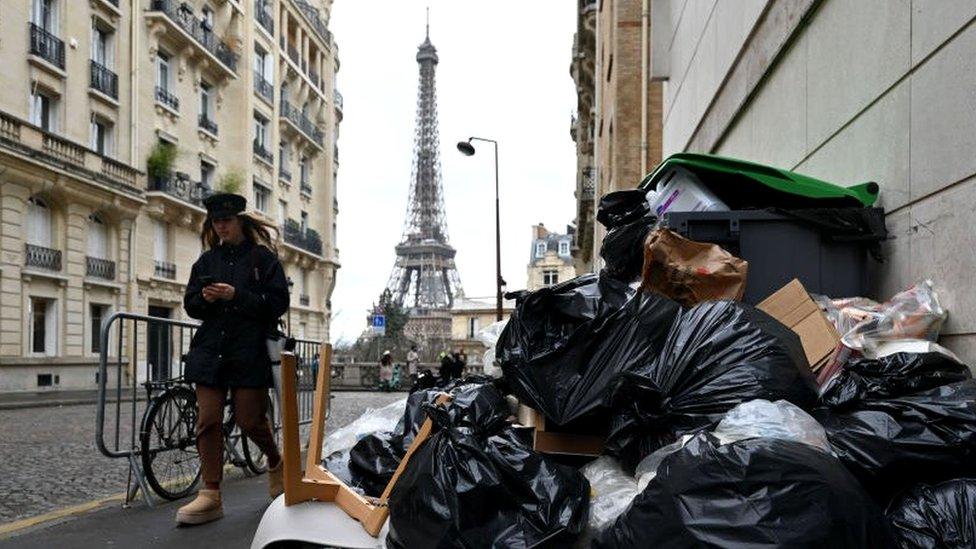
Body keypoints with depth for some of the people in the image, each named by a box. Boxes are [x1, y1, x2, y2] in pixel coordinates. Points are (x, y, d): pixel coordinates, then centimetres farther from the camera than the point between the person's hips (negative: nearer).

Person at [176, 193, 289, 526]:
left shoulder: (262, 257, 1)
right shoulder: (206, 260, 14)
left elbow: (278, 302, -6)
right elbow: (190, 305, 15)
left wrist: (236, 295, -17)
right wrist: (205, 298, -8)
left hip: (250, 351, -4)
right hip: (210, 348, 4)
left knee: (250, 420, -1)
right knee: (207, 420, -3)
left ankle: (276, 462, 30)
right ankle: (210, 495, 2)